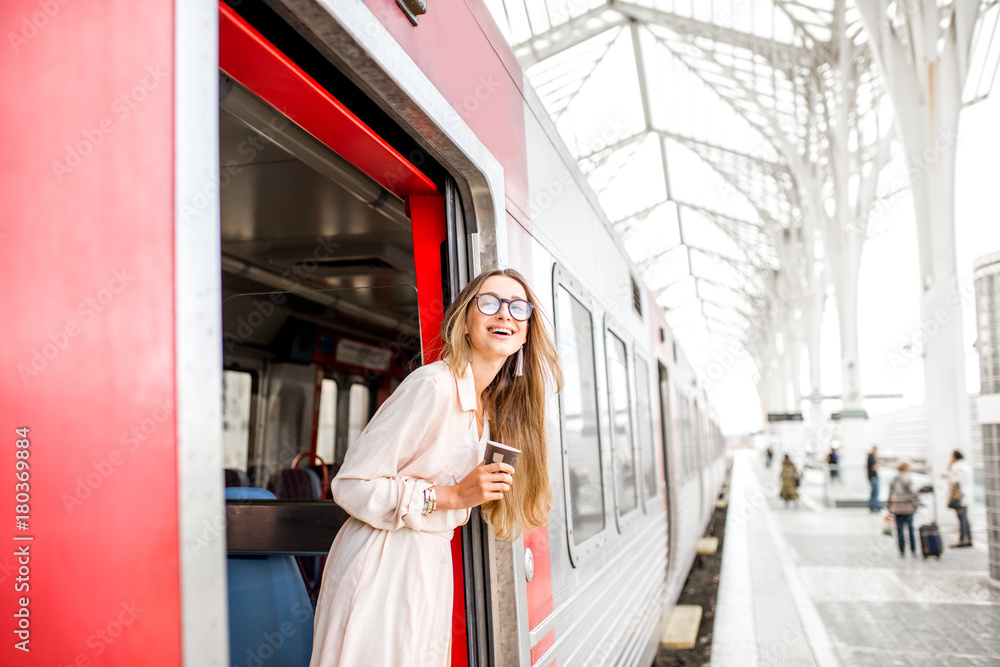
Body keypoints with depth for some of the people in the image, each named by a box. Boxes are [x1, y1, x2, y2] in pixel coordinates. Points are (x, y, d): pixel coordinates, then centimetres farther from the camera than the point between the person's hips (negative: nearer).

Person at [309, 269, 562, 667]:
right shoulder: (433, 385, -20)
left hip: (432, 566, 8)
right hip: (382, 564, -8)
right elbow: (352, 485, -20)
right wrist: (452, 496, -21)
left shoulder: (491, 406, 7)